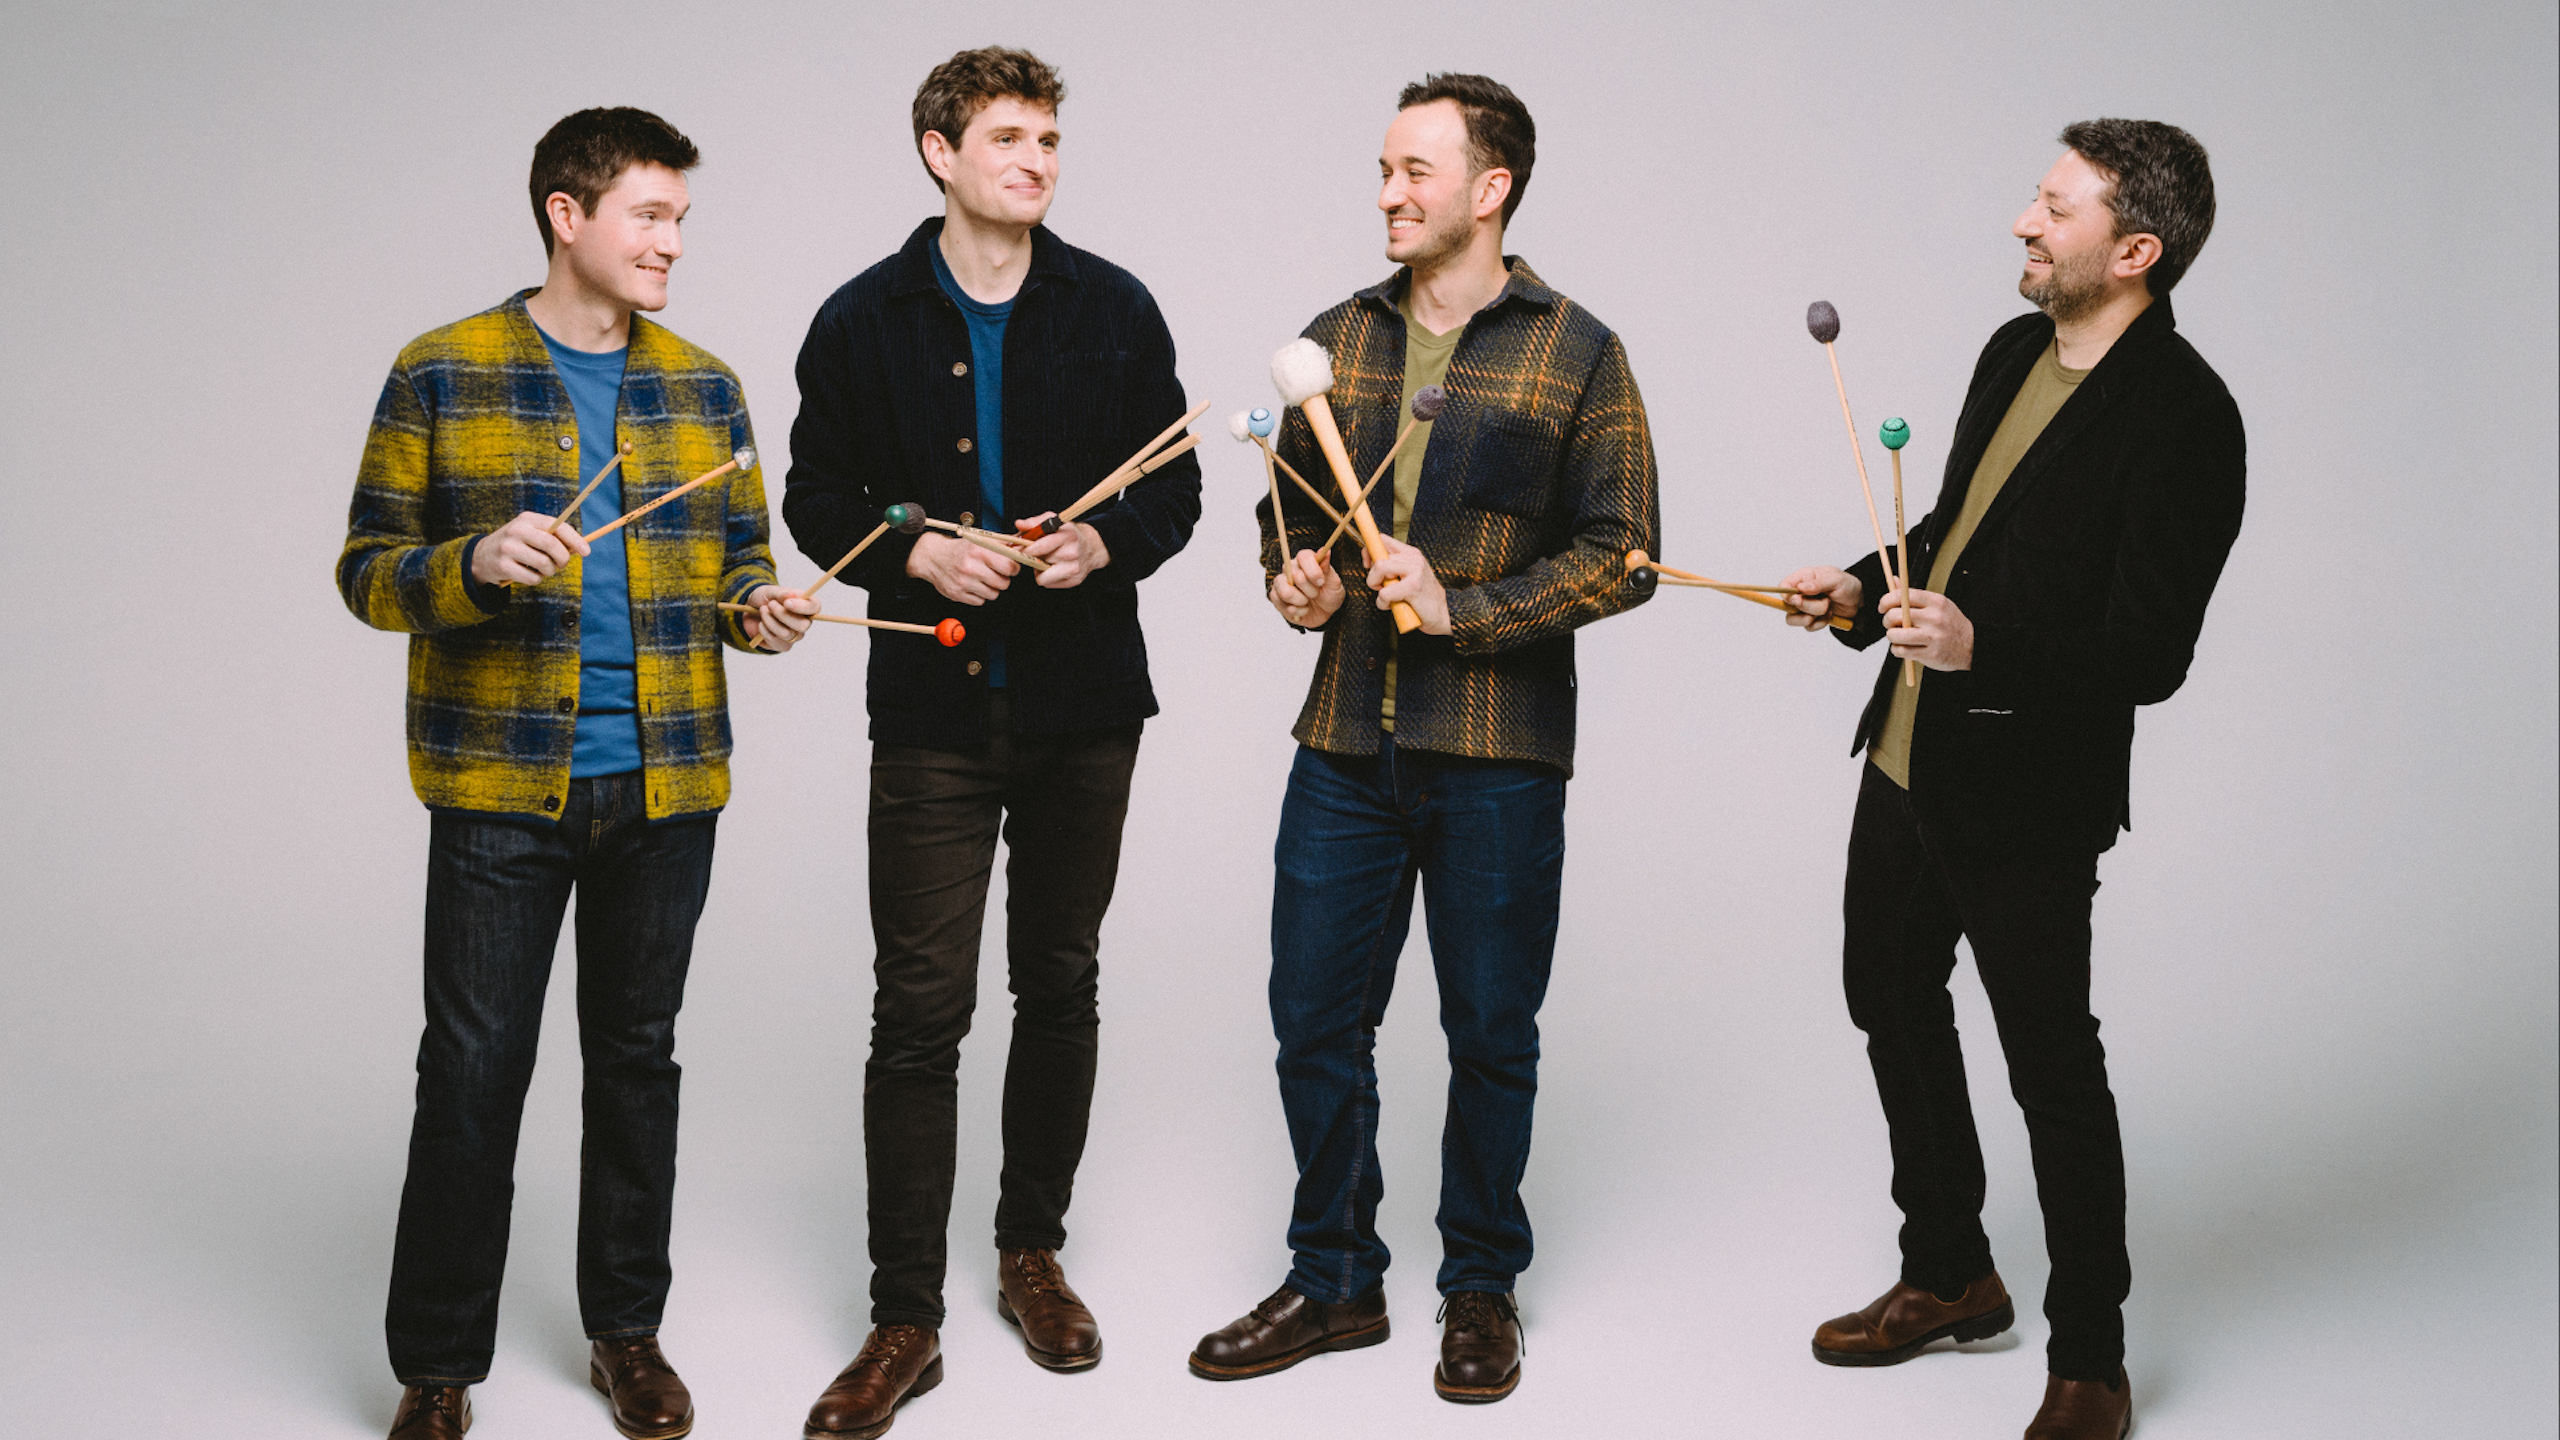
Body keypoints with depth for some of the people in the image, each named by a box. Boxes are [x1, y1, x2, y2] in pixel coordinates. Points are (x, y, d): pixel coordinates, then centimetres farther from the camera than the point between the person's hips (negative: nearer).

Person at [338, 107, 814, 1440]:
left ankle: (626, 1330, 28)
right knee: (472, 1073, 0)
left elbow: (739, 555, 16)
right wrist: (477, 563, -21)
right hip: (500, 787, -3)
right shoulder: (438, 376, -1)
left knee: (637, 1059, 13)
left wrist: (756, 610, -7)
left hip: (666, 787, 3)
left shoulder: (703, 387, 9)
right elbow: (368, 569, -1)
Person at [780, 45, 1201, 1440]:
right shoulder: (865, 320, 0)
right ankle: (905, 1317, 6)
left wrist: (1106, 542, -12)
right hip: (934, 709, -2)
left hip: (1086, 706, 2)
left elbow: (1176, 487, 8)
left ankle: (1033, 1254, 30)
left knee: (1060, 988, 12)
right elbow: (815, 500, 6)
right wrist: (914, 552, -13)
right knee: (919, 1011, -3)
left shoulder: (1115, 310, 3)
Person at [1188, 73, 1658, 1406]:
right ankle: (1333, 1282, 26)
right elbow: (1287, 501, 20)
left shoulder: (1576, 353, -2)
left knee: (1490, 1033, 8)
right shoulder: (1335, 339, 10)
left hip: (1499, 757, -3)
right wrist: (1295, 577, -2)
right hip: (1344, 744, 4)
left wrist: (1465, 609, -15)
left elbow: (1620, 552, -6)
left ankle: (1481, 1291, 26)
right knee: (1315, 1020, 8)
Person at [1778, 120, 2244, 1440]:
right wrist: (1866, 592, 6)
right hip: (1908, 759, 9)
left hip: (2027, 798, -9)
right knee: (1891, 1003, 20)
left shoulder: (2183, 417, -19)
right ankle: (1948, 1276, 39)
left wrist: (1984, 648, -34)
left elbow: (2148, 655, -22)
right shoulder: (2015, 352, 7)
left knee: (2052, 1065, 2)